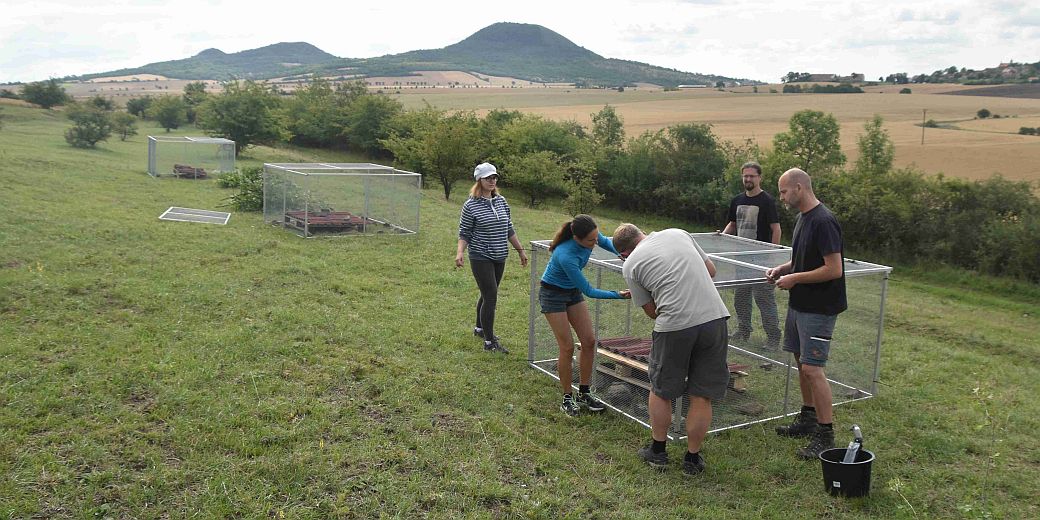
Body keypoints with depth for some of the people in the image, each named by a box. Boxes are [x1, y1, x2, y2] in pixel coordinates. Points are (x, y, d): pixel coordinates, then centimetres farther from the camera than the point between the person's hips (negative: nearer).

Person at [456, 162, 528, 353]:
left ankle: (480, 328, 38)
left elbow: (509, 230, 16)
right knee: (491, 297, -9)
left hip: (499, 258, 6)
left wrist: (521, 250, 17)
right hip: (481, 258, -6)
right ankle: (489, 341, -2)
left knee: (488, 295, 18)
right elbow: (464, 234, -6)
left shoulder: (501, 201, 8)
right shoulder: (471, 206, -10)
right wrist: (460, 253, -21)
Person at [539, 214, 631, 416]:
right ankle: (567, 399, 9)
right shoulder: (566, 256, -38)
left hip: (573, 291, 7)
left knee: (589, 341, 2)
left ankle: (584, 393, 15)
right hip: (553, 294, -7)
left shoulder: (591, 236, -20)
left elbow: (605, 241, 8)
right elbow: (589, 291, -27)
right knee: (567, 347, -6)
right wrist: (618, 295, -28)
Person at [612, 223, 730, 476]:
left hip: (674, 327, -3)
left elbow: (652, 310, 10)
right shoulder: (679, 233, 15)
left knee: (661, 391, 19)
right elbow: (711, 270, 21)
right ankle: (692, 459, 23)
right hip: (715, 316, 3)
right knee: (702, 397, 13)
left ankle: (657, 451, 32)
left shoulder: (630, 265, 6)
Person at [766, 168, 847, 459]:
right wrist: (784, 268, 6)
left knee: (812, 369, -9)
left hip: (818, 309, -10)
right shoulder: (803, 217, 10)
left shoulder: (823, 222, -20)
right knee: (801, 362, 17)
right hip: (799, 304, 10)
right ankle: (808, 419, 31)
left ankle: (826, 436, 0)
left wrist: (795, 278, -17)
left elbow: (834, 269, -23)